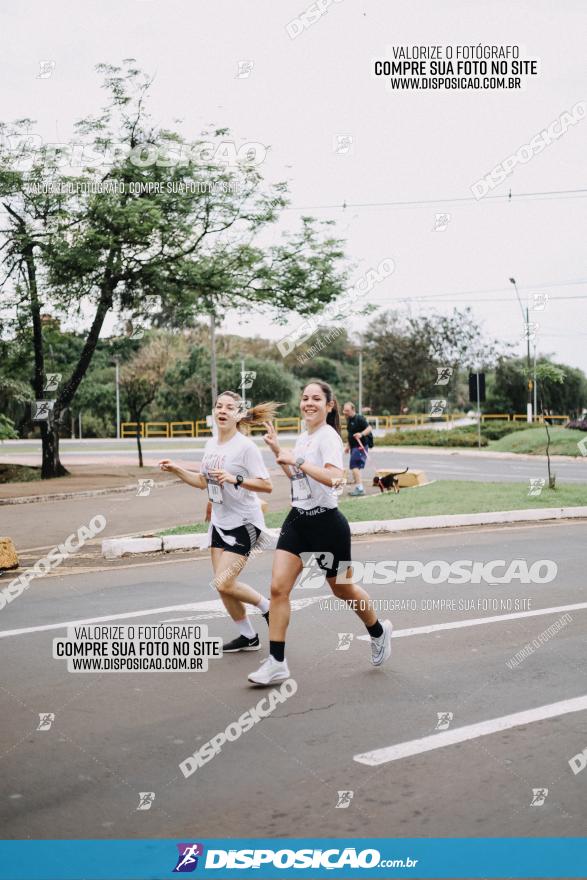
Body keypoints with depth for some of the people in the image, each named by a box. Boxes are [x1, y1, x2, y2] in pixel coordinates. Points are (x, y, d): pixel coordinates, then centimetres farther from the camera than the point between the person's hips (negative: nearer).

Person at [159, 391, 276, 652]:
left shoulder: (245, 446, -16)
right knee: (222, 585, 7)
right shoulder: (211, 445, 6)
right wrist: (176, 469, 6)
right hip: (219, 522, 7)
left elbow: (266, 485, -19)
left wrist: (236, 479, -31)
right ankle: (248, 637, 23)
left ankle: (266, 606, 13)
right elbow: (203, 481, 18)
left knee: (224, 583, -14)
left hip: (244, 523, -7)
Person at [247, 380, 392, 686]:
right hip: (297, 519, 7)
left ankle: (379, 632, 40)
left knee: (342, 589, 12)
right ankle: (276, 663, -2)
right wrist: (277, 450, 16)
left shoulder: (328, 437, -15)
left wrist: (297, 459, -30)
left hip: (326, 522, -7)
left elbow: (333, 477, -32)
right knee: (278, 587, -7)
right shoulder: (303, 437, 10)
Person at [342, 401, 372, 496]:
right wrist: (348, 445, 24)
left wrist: (361, 434, -34)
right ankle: (357, 488, 21)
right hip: (354, 446, 10)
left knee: (354, 466, -16)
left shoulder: (359, 418, -13)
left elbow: (369, 428, -18)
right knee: (354, 467, 12)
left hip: (360, 446, -9)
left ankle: (360, 488, -15)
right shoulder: (349, 419, 14)